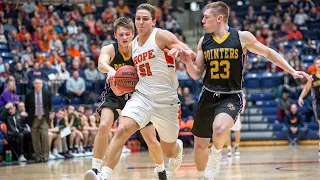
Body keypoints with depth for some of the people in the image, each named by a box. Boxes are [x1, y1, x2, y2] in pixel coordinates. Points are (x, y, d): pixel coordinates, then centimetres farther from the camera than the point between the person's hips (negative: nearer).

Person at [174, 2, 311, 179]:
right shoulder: (204, 41, 3)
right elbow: (196, 74, 6)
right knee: (200, 145, 10)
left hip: (231, 97, -4)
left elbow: (268, 53, 5)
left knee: (219, 130, -34)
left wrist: (292, 71, 1)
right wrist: (188, 62, -14)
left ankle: (216, 154, -2)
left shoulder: (242, 37, -7)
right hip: (208, 96, 4)